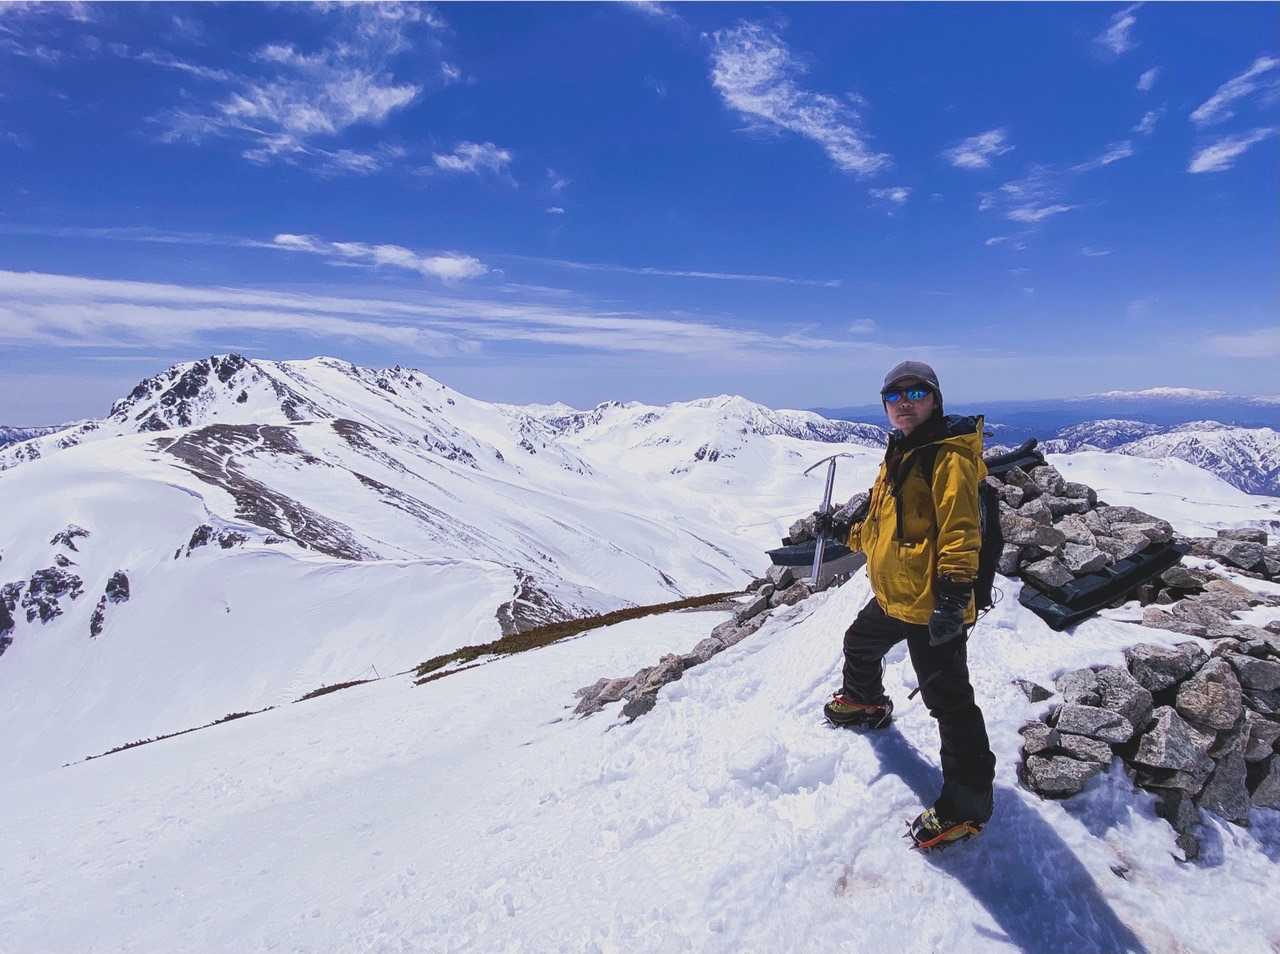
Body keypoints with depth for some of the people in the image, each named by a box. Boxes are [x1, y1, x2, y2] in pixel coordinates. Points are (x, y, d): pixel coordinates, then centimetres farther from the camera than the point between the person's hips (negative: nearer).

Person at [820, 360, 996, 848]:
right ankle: (866, 702, 60)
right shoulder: (898, 455, 11)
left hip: (931, 605, -10)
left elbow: (960, 533, -24)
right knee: (860, 644, 30)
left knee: (948, 700, -3)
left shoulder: (948, 458, -18)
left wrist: (952, 597, -27)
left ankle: (966, 804, 10)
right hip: (891, 594, 10)